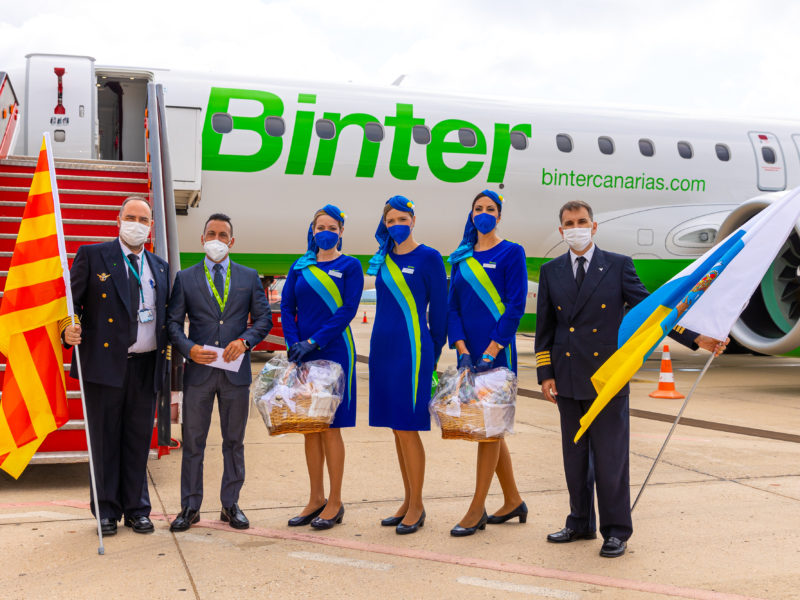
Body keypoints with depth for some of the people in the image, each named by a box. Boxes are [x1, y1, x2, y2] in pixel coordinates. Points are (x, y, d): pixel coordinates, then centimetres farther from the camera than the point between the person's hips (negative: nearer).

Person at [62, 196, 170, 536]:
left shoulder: (159, 267, 14)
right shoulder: (92, 256, 2)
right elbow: (70, 301, -1)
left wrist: (167, 358, 4)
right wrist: (67, 330, -20)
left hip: (146, 367, 4)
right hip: (105, 363, -3)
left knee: (139, 440, 10)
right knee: (105, 440, 5)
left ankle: (136, 509, 20)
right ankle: (107, 510, 17)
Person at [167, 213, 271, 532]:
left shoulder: (249, 277, 8)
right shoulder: (185, 278, 6)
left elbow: (263, 318, 6)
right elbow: (173, 321, 4)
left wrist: (244, 341, -11)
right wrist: (189, 348, -13)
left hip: (236, 371, 1)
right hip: (198, 370, -1)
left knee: (234, 441, 9)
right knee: (193, 442, 5)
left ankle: (230, 505, 20)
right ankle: (190, 507, 16)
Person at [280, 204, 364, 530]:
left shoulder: (349, 266, 0)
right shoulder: (300, 267, 12)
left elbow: (347, 310, -10)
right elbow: (286, 307, 7)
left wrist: (314, 342, -16)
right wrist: (295, 343, -9)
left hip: (334, 353, -4)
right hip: (302, 356, 4)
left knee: (330, 426, -2)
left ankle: (335, 502, 9)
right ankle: (316, 499, 19)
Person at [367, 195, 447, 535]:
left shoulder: (428, 258, -4)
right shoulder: (383, 259, 12)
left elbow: (439, 309, -1)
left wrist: (433, 355, 2)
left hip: (412, 350, -6)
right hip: (383, 348, 6)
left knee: (407, 428, -5)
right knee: (397, 429, 10)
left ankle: (417, 506, 6)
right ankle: (408, 501, 20)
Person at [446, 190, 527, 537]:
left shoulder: (511, 253, -2)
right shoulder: (461, 257, 13)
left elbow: (515, 306, -9)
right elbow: (453, 306, 9)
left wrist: (491, 352, -16)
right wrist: (462, 349, -4)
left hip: (497, 351, -6)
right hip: (469, 352, 6)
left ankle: (477, 510, 2)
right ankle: (513, 501, 25)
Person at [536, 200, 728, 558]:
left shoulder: (618, 266, 1)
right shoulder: (550, 272, 9)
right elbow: (545, 327, 11)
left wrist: (696, 338, -9)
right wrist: (545, 374, 4)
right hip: (568, 379, 3)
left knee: (610, 457, -1)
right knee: (575, 455, 11)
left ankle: (616, 531, 11)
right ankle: (581, 523, 25)